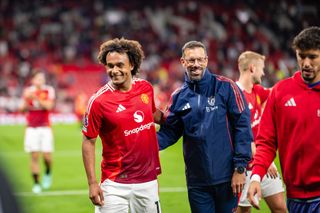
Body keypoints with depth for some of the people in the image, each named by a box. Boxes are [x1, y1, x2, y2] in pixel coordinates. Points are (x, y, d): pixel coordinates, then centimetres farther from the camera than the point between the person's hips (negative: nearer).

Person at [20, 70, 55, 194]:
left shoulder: (49, 91, -2)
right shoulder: (28, 91, 4)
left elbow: (49, 106, -16)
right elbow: (22, 109, 6)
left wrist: (36, 98, -25)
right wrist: (26, 101, -14)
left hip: (45, 128, -1)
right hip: (32, 128, 1)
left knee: (47, 156, -4)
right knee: (34, 156, -4)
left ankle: (48, 174, 27)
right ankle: (36, 183, 3)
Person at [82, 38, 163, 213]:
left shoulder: (146, 88, 2)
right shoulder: (98, 101, -12)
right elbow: (88, 142, -8)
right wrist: (92, 183, -10)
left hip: (148, 180, 4)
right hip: (115, 184, -4)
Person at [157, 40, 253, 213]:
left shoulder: (225, 87, -4)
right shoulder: (179, 96, 8)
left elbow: (242, 126, -7)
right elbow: (168, 133, 11)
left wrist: (240, 168, -12)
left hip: (226, 178, -3)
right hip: (196, 180, 4)